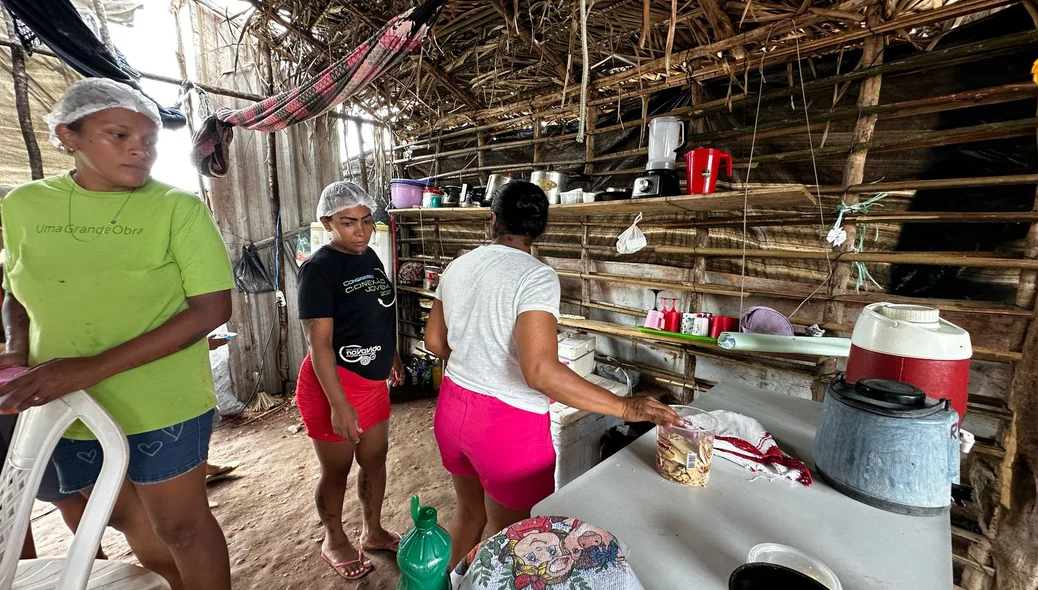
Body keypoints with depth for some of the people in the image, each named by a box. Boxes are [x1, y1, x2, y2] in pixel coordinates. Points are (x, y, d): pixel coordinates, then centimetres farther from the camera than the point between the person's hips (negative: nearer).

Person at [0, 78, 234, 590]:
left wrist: (92, 367, -23)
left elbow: (212, 308, -18)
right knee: (129, 519, 23)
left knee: (180, 525, 9)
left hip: (163, 405, -5)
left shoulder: (179, 208, -12)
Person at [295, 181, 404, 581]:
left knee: (374, 460, 18)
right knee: (336, 470, 12)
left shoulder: (370, 257, 4)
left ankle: (373, 533, 40)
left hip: (373, 380, 7)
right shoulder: (318, 270, -18)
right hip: (333, 383, -7)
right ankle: (334, 542, 38)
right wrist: (339, 405, -24)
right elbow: (319, 342, -22)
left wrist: (393, 358, 21)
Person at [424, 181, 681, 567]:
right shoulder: (536, 277, -20)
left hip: (453, 407, 7)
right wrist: (624, 407, -23)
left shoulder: (457, 268, 1)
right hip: (507, 422, -7)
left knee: (469, 512, 29)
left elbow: (434, 341, 9)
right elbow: (540, 372, -30)